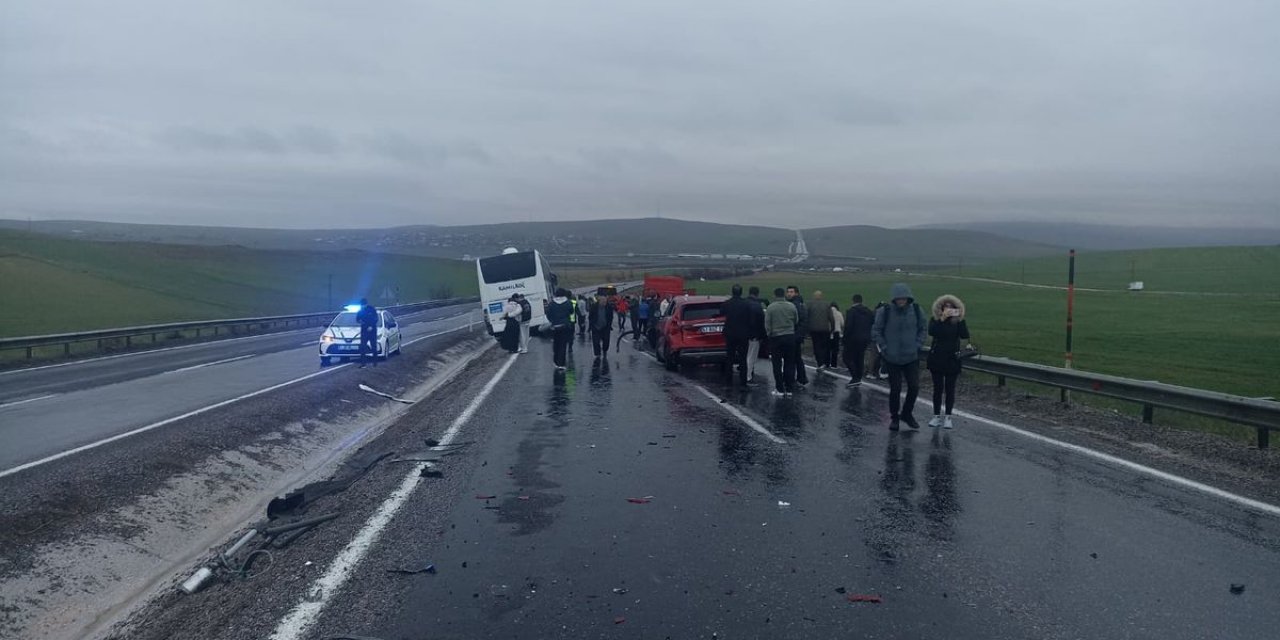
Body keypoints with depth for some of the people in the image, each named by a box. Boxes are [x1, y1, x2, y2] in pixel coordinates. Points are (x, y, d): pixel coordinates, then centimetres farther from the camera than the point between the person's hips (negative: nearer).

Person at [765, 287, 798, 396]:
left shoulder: (770, 308, -9)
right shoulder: (791, 306, -2)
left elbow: (767, 325, -7)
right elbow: (796, 321, 7)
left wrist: (769, 334, 10)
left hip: (776, 338, -2)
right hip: (790, 337, 3)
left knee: (777, 365, 4)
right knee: (789, 364, 9)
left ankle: (779, 389, 4)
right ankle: (789, 388, 10)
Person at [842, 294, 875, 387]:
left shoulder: (851, 311, -12)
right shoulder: (869, 312, 9)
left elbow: (848, 326, -17)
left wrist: (845, 338, -9)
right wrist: (869, 336, 15)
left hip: (853, 339, -7)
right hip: (865, 340, 7)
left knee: (848, 358, -1)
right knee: (860, 359, 15)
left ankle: (855, 378, -13)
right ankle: (858, 379, 17)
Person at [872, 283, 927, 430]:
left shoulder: (916, 310, -3)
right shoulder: (885, 312, -11)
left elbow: (923, 329, 10)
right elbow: (876, 331, -3)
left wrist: (918, 345, 0)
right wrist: (884, 348, -8)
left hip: (912, 357, 2)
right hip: (892, 358, -2)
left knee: (914, 387, 2)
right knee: (895, 389, 3)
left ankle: (907, 413, 24)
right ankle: (894, 418, 20)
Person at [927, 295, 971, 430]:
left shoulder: (958, 321, 0)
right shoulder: (935, 320, -1)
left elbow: (965, 336, -14)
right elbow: (931, 331, -19)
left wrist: (960, 319, -20)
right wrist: (942, 319, -24)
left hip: (952, 359, 0)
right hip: (936, 359, 0)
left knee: (950, 389, 3)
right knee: (938, 388, 5)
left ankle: (948, 417, 8)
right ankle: (937, 416, 12)